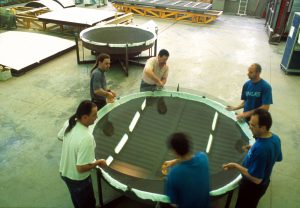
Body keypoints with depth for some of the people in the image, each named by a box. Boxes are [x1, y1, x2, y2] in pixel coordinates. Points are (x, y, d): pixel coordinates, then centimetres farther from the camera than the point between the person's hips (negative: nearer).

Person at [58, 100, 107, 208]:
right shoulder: (86, 138, -39)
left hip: (65, 172, 7)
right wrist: (98, 162, -18)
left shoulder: (69, 123, -14)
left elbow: (61, 137, 9)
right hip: (78, 179, -7)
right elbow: (81, 168, -34)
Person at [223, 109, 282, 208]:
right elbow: (278, 158, 8)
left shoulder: (260, 149, -40)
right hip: (264, 183, 8)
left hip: (253, 186, -8)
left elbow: (256, 179, -33)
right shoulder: (275, 138, -12)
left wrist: (236, 166, -24)